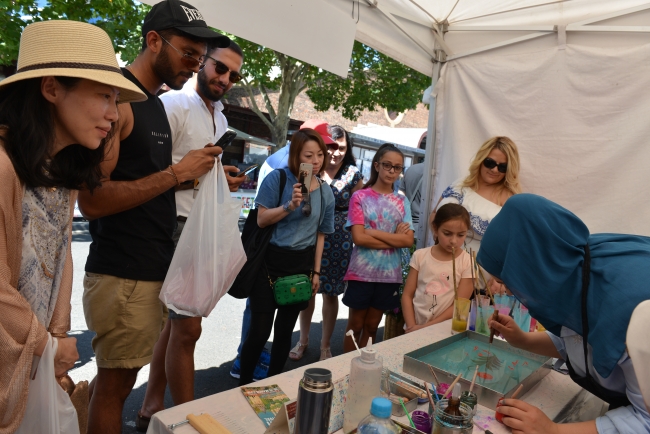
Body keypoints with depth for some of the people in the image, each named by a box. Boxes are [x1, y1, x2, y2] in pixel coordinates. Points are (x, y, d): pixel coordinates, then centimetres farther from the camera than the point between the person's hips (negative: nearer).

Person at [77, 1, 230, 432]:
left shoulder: (156, 103, 14)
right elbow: (92, 199, -20)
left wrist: (204, 178, 4)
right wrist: (177, 173, -17)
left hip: (155, 266, 8)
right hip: (123, 274, -8)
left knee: (118, 377, 18)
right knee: (114, 384, 6)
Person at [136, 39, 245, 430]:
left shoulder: (220, 118, 17)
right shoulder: (174, 104, -9)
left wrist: (226, 180, 8)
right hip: (179, 226, -9)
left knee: (177, 323, 14)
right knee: (188, 327, -5)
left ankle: (151, 410, 29)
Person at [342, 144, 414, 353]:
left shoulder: (402, 201, 5)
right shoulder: (360, 197, -5)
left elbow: (408, 240, -6)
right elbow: (359, 238, -15)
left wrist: (374, 233, -14)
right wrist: (394, 239, -12)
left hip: (389, 274, 3)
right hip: (362, 272, -3)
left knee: (372, 326, 16)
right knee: (356, 325, 11)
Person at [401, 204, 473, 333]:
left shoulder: (467, 262, -5)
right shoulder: (420, 255, 0)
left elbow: (460, 304, -6)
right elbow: (407, 295, 3)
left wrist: (426, 327, -10)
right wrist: (411, 326, -8)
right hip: (414, 328, 1)